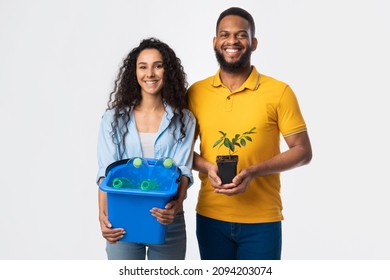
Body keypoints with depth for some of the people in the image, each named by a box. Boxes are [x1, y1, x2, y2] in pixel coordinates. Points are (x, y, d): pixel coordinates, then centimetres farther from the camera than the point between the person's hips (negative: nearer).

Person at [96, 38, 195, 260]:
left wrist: (176, 205, -27)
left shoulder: (184, 120, 2)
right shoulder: (114, 118, 4)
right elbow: (106, 172, -3)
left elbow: (183, 170, -7)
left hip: (169, 222, 0)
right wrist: (103, 214, -19)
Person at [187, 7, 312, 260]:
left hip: (261, 220, -2)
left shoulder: (279, 92, -6)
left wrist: (254, 171, -17)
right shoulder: (196, 93, 2)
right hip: (210, 217, 3)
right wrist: (207, 167, -12)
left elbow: (302, 151, -3)